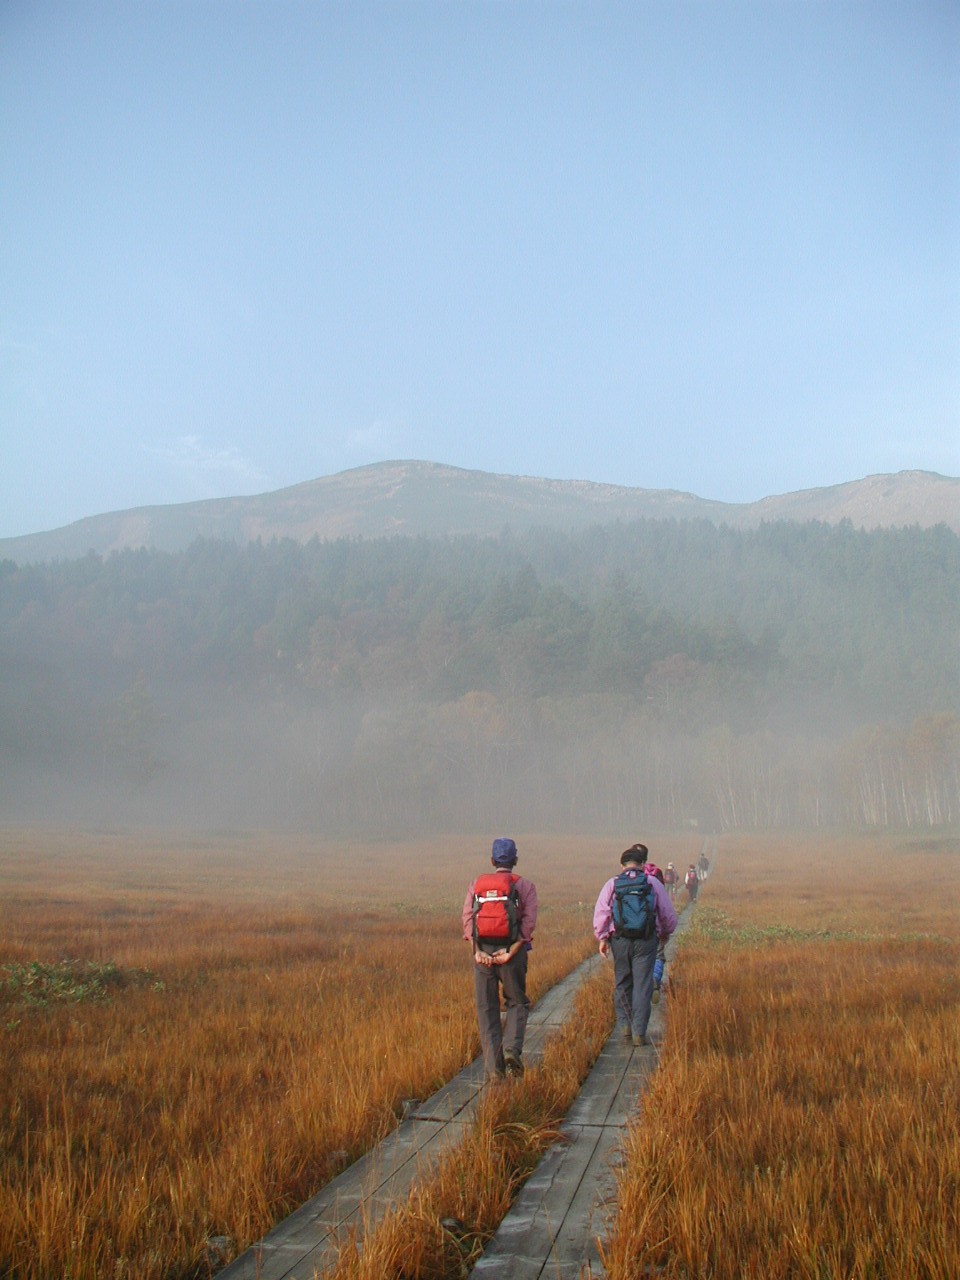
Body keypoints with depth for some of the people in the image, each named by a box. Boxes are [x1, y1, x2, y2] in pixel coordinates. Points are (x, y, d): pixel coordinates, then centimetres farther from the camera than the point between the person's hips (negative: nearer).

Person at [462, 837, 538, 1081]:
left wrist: (478, 951, -8)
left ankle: (493, 1066, 4)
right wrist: (510, 952, -11)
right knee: (516, 1003, 14)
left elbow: (468, 918, -2)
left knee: (487, 1009, 8)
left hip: (482, 951, 1)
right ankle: (512, 1049, -9)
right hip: (512, 950, -1)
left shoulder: (477, 884, 11)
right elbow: (529, 922, -7)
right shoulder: (525, 885, 6)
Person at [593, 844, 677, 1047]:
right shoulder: (653, 883, 2)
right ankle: (639, 1032, 0)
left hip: (619, 940, 1)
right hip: (646, 940, -1)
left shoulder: (612, 884, 2)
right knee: (643, 986, 2)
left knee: (622, 984, 16)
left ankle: (625, 1025, 16)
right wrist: (665, 933, 24)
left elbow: (601, 913, -2)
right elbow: (668, 914, 7)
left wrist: (602, 938, 7)